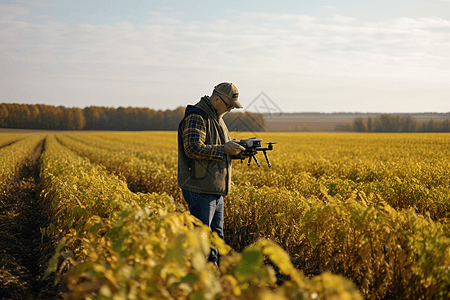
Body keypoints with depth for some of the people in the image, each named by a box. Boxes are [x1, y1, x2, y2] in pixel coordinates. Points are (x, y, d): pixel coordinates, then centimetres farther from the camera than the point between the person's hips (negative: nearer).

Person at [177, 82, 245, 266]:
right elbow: (193, 149, -25)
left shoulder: (217, 118, 17)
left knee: (217, 236, 15)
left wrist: (235, 149, 5)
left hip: (216, 190, 10)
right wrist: (224, 149, -24)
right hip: (200, 190, -10)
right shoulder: (196, 117, -14)